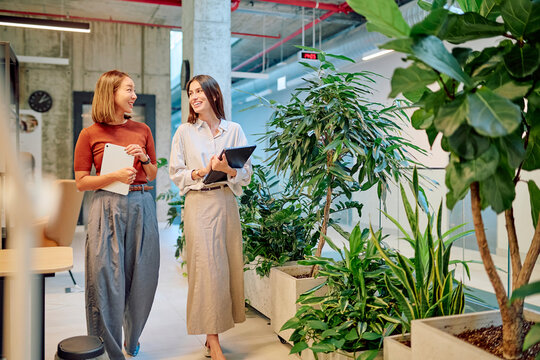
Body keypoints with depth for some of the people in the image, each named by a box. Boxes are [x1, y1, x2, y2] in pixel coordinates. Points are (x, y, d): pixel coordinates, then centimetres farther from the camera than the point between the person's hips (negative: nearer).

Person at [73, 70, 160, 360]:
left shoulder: (142, 130, 10)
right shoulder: (90, 134, 0)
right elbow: (81, 183, 0)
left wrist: (144, 158, -4)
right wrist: (114, 176, -13)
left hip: (141, 206, 3)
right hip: (107, 208, -3)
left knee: (142, 277, 9)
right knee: (108, 280, 0)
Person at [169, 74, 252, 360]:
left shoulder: (234, 130, 7)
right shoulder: (185, 132, 5)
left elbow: (247, 174, 5)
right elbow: (175, 173, 3)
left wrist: (228, 169, -15)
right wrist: (202, 171, -13)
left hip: (227, 204, 2)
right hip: (199, 205, -2)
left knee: (228, 267, 4)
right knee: (207, 269, -6)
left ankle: (214, 335, 19)